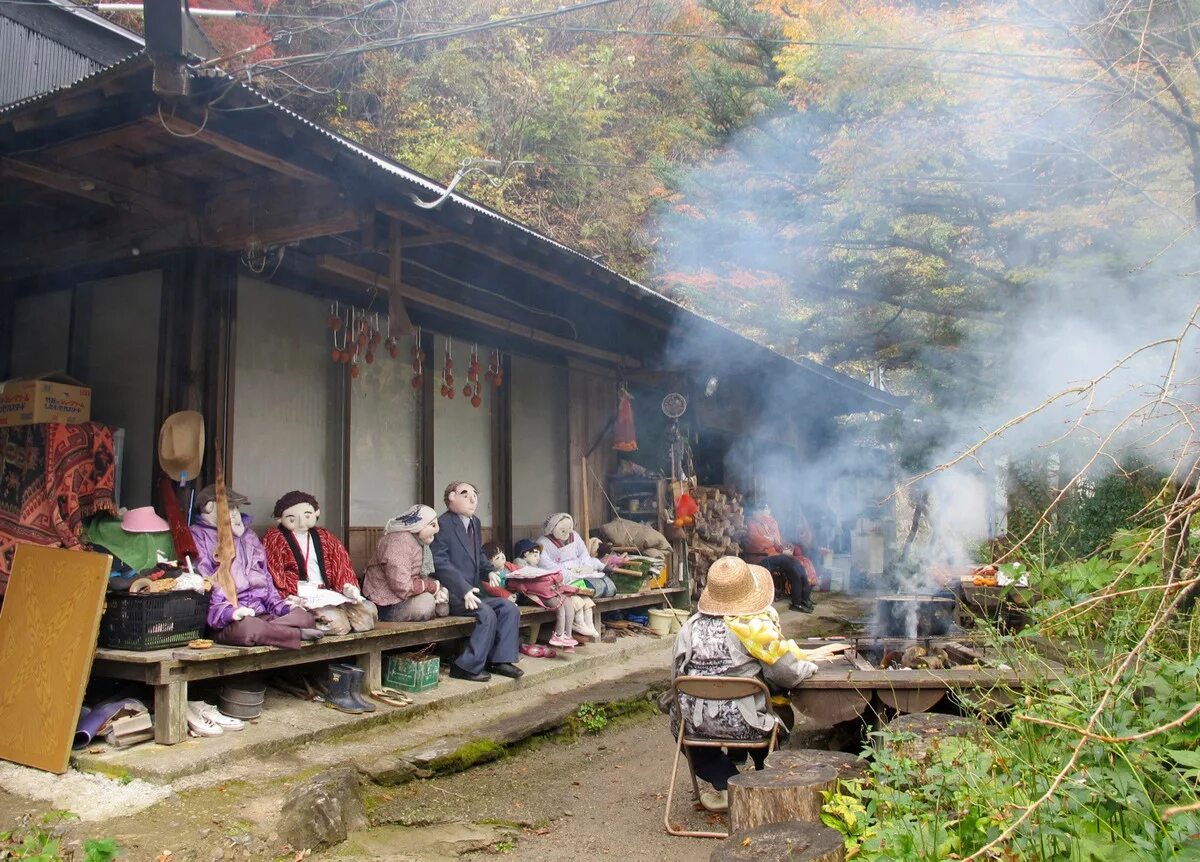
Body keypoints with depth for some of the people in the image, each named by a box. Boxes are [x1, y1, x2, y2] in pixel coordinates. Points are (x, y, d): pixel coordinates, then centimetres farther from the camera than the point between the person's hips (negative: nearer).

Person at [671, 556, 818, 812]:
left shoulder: (691, 626, -1)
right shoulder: (757, 625, -12)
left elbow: (676, 676, 5)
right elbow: (786, 673, -10)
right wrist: (807, 667, 12)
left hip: (695, 725, 2)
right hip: (743, 726, -2)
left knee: (679, 722, 36)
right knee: (782, 715, 29)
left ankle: (727, 784, 23)